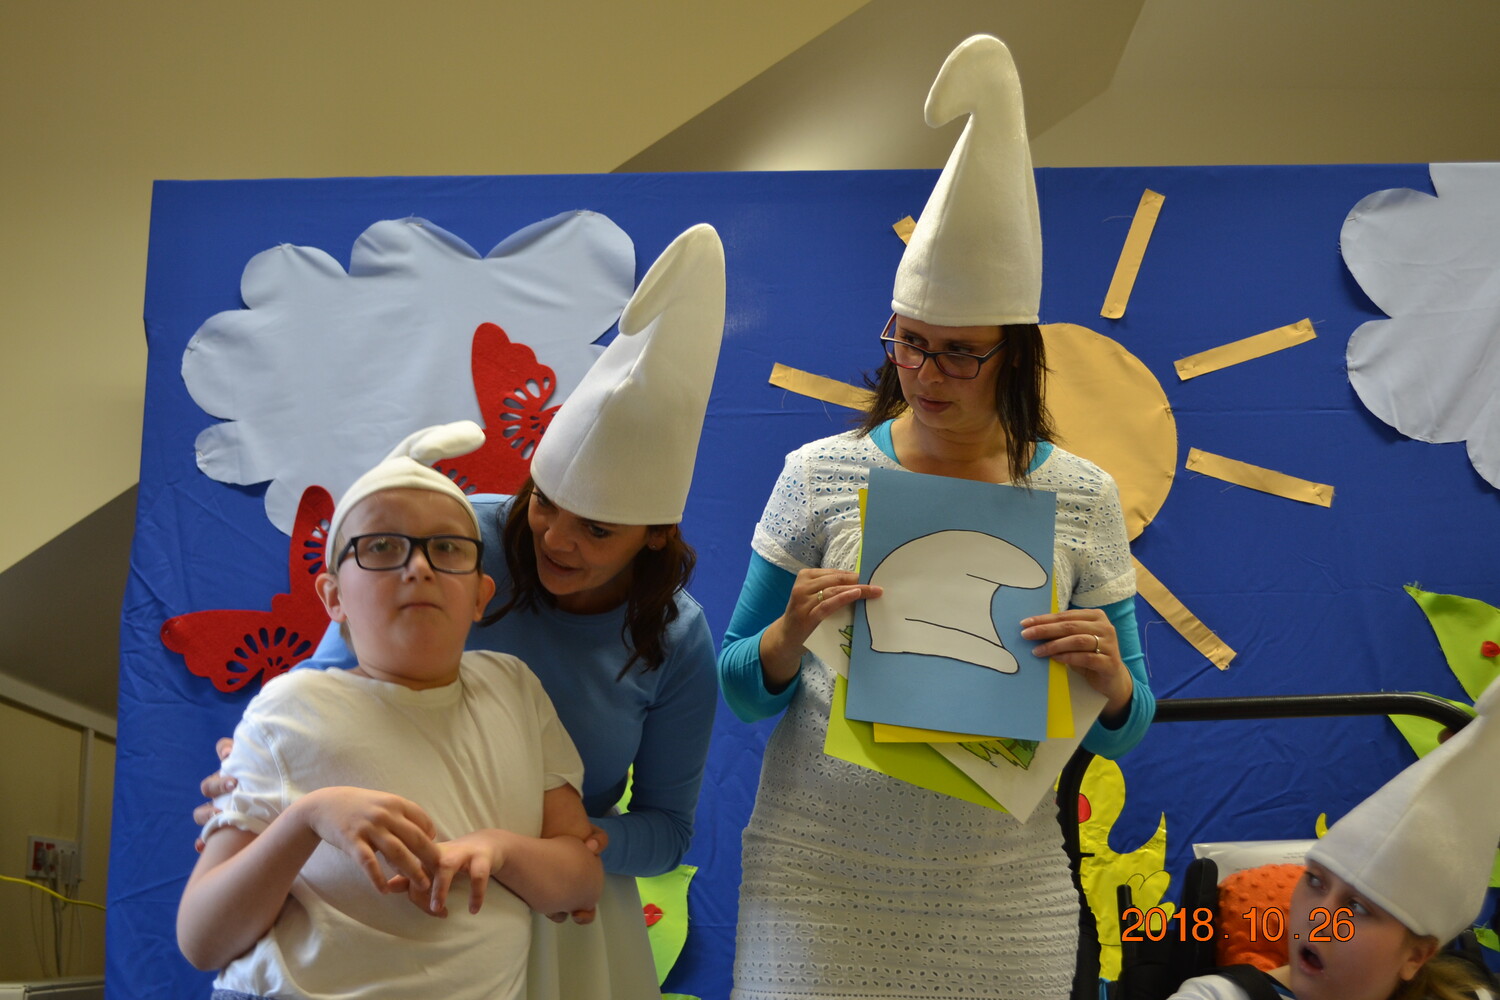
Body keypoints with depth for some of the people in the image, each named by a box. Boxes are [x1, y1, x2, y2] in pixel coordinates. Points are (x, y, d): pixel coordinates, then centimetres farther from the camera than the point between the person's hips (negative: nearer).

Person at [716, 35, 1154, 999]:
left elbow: (1121, 734, 4)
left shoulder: (1082, 497, -1)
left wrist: (1109, 679, -18)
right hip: (821, 879, -1)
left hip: (1003, 898, 1)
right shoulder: (821, 472, -4)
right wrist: (790, 636, -20)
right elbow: (740, 692, 1)